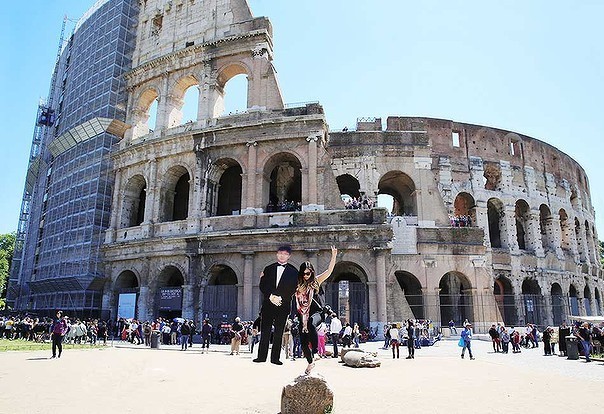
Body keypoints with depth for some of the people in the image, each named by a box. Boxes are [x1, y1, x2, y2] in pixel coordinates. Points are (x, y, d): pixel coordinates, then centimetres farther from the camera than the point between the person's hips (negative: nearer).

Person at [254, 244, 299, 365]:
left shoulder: (293, 271, 5)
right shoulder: (268, 269, 12)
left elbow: (292, 289, -2)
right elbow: (262, 286, 5)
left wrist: (280, 298, -12)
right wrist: (270, 296, -10)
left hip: (283, 305, -1)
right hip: (268, 304, 1)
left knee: (278, 332, 1)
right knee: (265, 331, 1)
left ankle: (275, 357, 7)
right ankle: (262, 356, 6)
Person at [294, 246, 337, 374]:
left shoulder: (316, 281, 2)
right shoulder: (298, 284, 5)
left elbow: (329, 271, -6)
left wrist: (333, 256, -16)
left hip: (315, 312, -3)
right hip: (303, 315, 3)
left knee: (311, 325, -37)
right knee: (303, 341, 5)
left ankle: (315, 351, -22)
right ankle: (310, 362, 31)